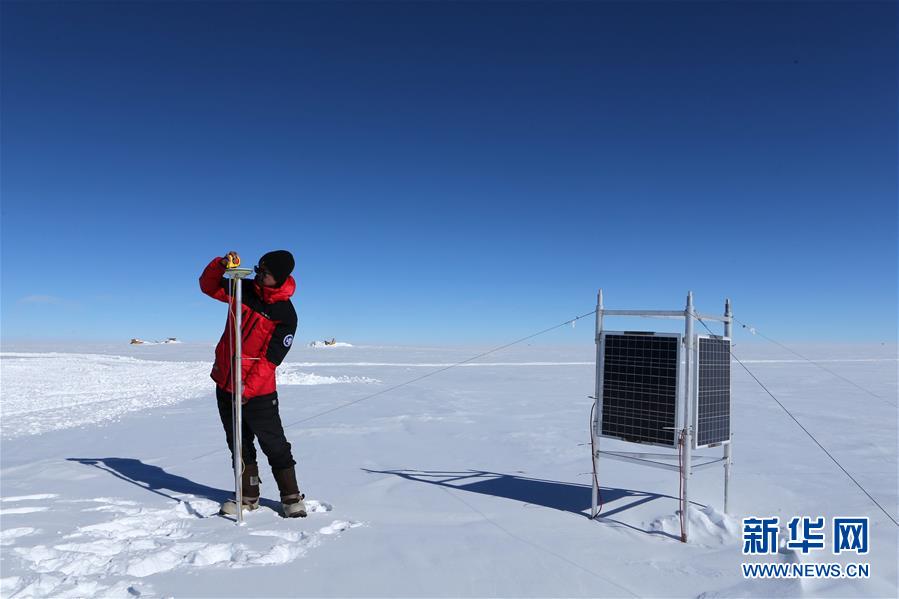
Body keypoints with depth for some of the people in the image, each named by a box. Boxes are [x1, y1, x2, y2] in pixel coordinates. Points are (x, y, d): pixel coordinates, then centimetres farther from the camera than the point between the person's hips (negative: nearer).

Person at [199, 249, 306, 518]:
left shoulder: (286, 315, -15)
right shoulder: (244, 289, 0)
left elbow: (271, 358, -18)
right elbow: (208, 286, 8)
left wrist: (249, 389, -25)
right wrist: (221, 265, -12)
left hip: (258, 391, -5)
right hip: (224, 383, 6)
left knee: (274, 445, 2)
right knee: (239, 444, 14)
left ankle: (291, 497, 17)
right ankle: (248, 496, 28)